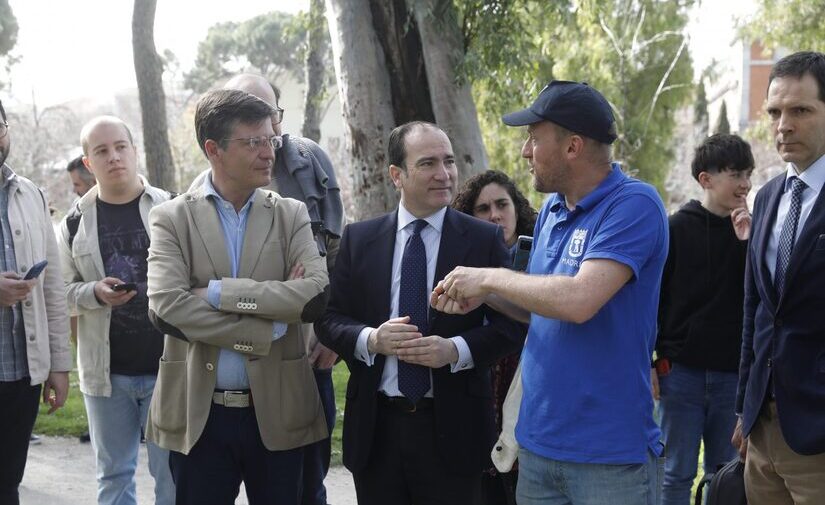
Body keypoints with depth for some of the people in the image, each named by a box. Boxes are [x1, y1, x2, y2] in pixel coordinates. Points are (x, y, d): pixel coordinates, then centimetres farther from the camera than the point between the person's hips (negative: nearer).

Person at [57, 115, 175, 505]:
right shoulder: (76, 221, 4)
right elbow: (62, 292, 6)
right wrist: (95, 293, -15)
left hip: (167, 366, -2)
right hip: (105, 370, 2)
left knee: (172, 472, 6)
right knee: (113, 474, 13)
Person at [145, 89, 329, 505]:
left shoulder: (291, 215, 6)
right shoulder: (172, 218, 1)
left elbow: (317, 295, -9)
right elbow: (165, 306, -13)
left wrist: (219, 293, -15)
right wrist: (268, 330, -14)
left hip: (278, 412, 1)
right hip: (198, 414, -1)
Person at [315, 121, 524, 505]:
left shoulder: (484, 239, 0)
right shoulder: (359, 239, 5)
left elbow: (510, 325, -2)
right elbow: (329, 319, 5)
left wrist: (456, 350, -18)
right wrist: (370, 339, -15)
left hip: (452, 429, -1)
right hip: (376, 427, 2)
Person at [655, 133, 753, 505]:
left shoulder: (752, 230, 5)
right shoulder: (676, 229, -2)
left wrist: (748, 243, -11)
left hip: (734, 374, 2)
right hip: (681, 371, -2)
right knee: (677, 474, 4)